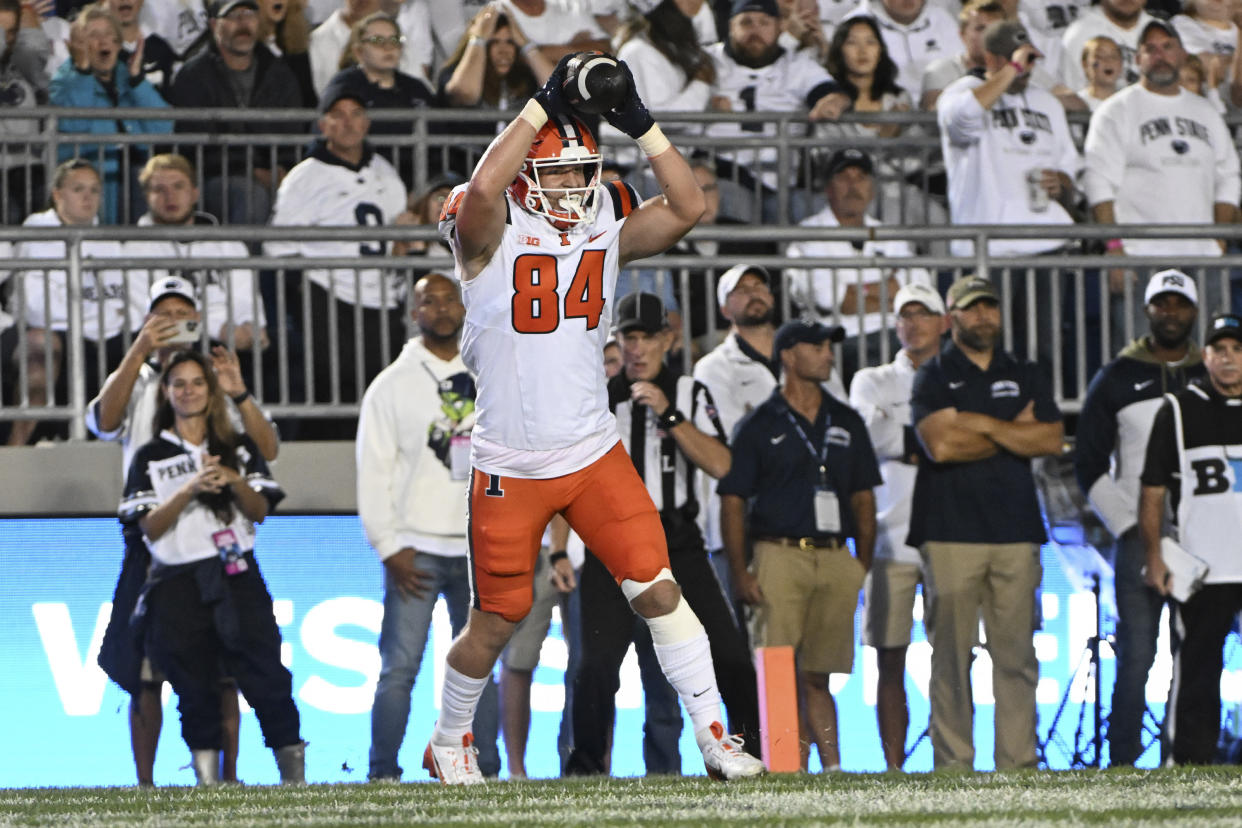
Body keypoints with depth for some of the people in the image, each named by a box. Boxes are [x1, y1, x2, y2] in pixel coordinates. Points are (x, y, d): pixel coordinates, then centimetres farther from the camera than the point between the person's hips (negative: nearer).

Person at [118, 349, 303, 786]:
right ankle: (206, 777, 4)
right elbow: (150, 528, 0)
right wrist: (189, 490, -14)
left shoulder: (240, 448, 14)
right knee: (194, 686, -1)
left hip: (236, 574, 0)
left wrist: (235, 482, -13)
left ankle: (294, 771, -7)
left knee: (264, 673, -10)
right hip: (178, 582, 0)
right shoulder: (150, 458, 10)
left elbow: (260, 511, 6)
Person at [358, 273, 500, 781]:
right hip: (416, 548, -3)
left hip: (479, 548, 3)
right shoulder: (393, 386, 3)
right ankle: (383, 773, -5)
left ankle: (485, 772, 8)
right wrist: (390, 548, -9)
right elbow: (373, 473, -1)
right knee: (400, 667, -9)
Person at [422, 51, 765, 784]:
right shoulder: (489, 236, -10)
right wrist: (546, 105, -30)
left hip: (595, 454, 3)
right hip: (510, 468, -3)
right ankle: (449, 742, 30)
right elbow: (482, 191, -33)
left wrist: (641, 125, -15)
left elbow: (690, 207, -7)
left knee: (659, 588, -6)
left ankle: (714, 736, -1)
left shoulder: (609, 230, 3)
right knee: (497, 622, 7)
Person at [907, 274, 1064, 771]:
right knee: (951, 652, -5)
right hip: (951, 530, -3)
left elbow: (1052, 440, 2)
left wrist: (981, 424, -5)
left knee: (1016, 653, -1)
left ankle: (1018, 762, 1)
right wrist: (1014, 433, -2)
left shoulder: (1024, 377, 17)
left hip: (1015, 528, 3)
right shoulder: (933, 377, 6)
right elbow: (940, 444, -11)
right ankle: (953, 764, -3)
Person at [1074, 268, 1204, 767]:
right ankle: (1122, 764, -5)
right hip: (1138, 537, -2)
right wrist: (1129, 528, -5)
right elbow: (1090, 466, 4)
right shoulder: (1118, 380, 5)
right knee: (1136, 655, -7)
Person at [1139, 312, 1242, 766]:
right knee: (1197, 673, -1)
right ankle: (1191, 765, 3)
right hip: (1202, 571, -2)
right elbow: (1153, 491, 5)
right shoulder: (1179, 411, 4)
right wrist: (1155, 556, -4)